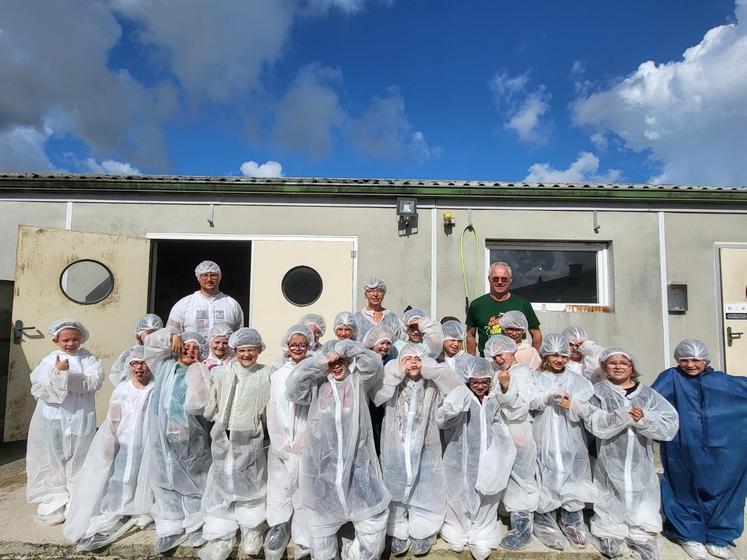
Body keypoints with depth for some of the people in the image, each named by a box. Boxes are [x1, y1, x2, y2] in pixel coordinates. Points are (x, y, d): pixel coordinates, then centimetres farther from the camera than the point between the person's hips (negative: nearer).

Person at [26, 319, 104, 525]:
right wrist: (56, 373, -18)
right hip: (51, 419, 2)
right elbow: (37, 388, -5)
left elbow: (94, 382, -13)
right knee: (53, 461, 9)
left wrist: (69, 375, -17)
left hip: (79, 419, -1)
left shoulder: (88, 359, 1)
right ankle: (54, 502, 22)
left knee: (78, 461, 6)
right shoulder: (48, 361, 4)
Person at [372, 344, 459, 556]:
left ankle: (421, 533, 31)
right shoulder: (393, 384, 0)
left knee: (424, 491, 12)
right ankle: (398, 533, 30)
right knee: (396, 491, 13)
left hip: (424, 450, 0)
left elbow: (453, 383, -14)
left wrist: (427, 368, -15)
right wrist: (398, 372, -16)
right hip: (396, 450, 0)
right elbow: (376, 394, -16)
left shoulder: (431, 385, 0)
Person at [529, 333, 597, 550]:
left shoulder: (576, 380, 7)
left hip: (571, 440, 2)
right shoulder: (537, 378, 4)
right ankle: (546, 522, 14)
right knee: (547, 478, -1)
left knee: (572, 477, 5)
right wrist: (550, 394, -24)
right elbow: (530, 402, -12)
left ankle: (572, 523, 21)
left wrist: (572, 406, -19)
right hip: (545, 439, -1)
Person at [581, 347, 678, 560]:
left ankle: (643, 537, 28)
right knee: (612, 503, 8)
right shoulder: (599, 392, -1)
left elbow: (670, 425, -5)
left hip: (640, 464, 2)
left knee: (641, 505, 10)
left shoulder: (648, 394, 5)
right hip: (610, 463, -1)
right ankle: (610, 534, 27)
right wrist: (624, 415, -24)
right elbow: (595, 423, -15)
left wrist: (643, 419, -20)